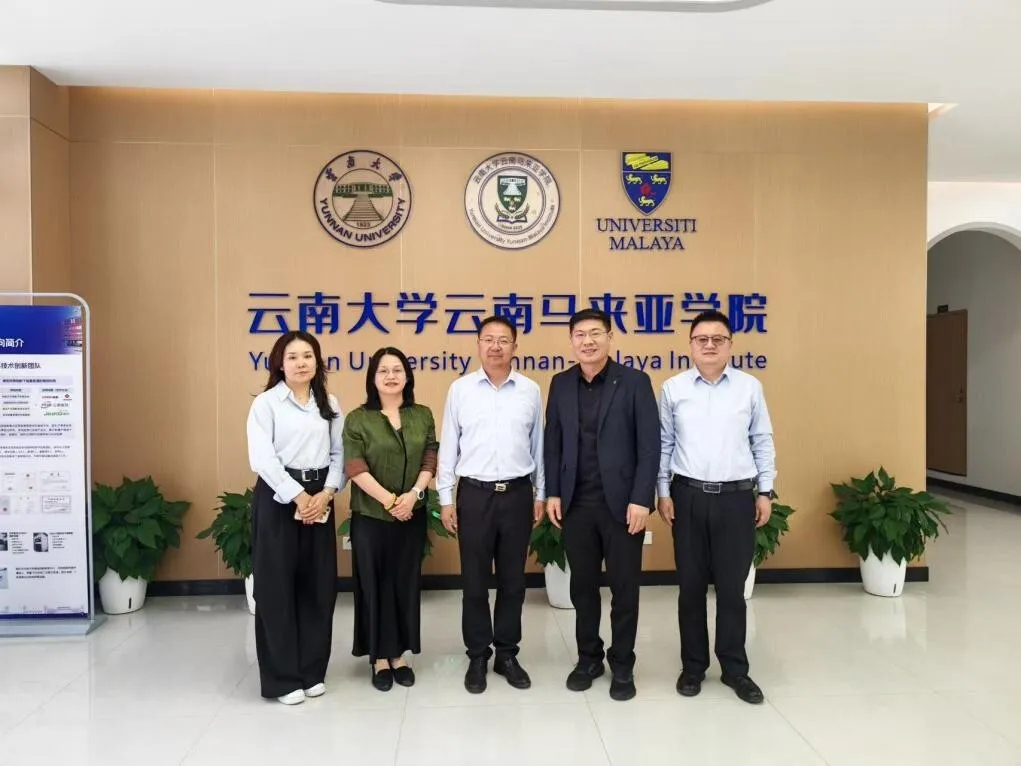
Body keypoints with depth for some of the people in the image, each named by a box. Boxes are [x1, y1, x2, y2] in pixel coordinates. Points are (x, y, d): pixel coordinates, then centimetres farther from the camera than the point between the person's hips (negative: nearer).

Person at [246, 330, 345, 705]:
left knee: (319, 584, 7)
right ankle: (282, 677, 13)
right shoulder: (266, 403, -2)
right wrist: (298, 496, -15)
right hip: (279, 497, -4)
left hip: (320, 498, 4)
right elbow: (262, 458, -11)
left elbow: (339, 453, 5)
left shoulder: (329, 404, 11)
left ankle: (312, 671, 22)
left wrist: (326, 494, -10)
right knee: (276, 586, 1)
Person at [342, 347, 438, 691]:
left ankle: (399, 654, 23)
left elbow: (430, 460, 1)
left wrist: (413, 495, -14)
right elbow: (355, 468, -11)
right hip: (370, 515, -3)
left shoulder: (422, 415, 6)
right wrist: (388, 500, -17)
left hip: (413, 514, 3)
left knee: (406, 583, 9)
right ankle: (379, 658, 18)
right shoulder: (357, 419, -3)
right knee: (374, 584, 5)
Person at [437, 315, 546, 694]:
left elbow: (538, 445, 8)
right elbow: (448, 446, 1)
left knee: (512, 580, 11)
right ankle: (477, 657, 23)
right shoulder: (460, 389, -1)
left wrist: (541, 493, 8)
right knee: (474, 582, 8)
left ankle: (507, 654, 27)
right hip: (474, 494, -1)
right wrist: (445, 498, 0)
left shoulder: (531, 390, 2)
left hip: (518, 493, 1)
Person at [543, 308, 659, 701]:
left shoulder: (635, 382, -5)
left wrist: (641, 499, -13)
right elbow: (552, 442, 9)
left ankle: (622, 664, 24)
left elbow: (650, 445, -8)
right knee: (582, 586, 13)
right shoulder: (561, 384, 6)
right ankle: (588, 657, 30)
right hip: (576, 503, 3)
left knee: (624, 587, 8)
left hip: (622, 502, -3)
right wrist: (552, 492, 3)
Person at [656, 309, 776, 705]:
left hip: (737, 497, 0)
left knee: (732, 587, 7)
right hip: (688, 495, 0)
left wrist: (765, 491, 4)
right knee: (691, 586, 9)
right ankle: (693, 666, 24)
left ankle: (735, 668, 23)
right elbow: (663, 444, 4)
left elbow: (763, 442, 6)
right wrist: (663, 492, 1)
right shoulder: (673, 388, 1)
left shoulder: (750, 387, 1)